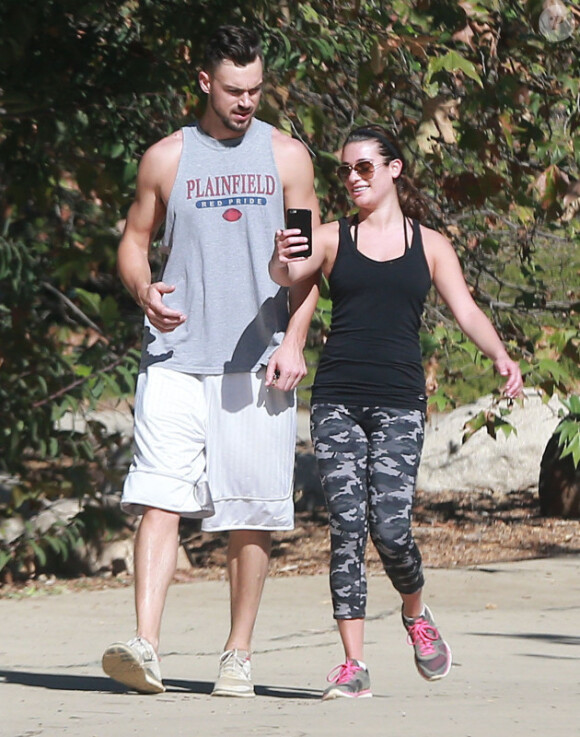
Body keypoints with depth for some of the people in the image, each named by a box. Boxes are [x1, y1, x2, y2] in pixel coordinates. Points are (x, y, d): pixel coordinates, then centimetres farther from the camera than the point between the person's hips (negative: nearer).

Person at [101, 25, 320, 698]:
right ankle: (145, 647, -21)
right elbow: (134, 239, 15)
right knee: (159, 498, -13)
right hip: (176, 358, -1)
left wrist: (293, 341, -3)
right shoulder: (166, 158, 9)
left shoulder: (286, 156, 9)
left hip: (258, 361, 1)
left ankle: (238, 654, 13)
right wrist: (145, 292, -7)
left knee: (252, 514, 3)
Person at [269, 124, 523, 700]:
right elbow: (285, 276, -5)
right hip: (337, 398, 1)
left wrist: (500, 356, -13)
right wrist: (282, 260, -29)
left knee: (390, 526, -12)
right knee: (347, 526, -8)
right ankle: (353, 663, -4)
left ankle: (415, 612, 21)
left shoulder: (429, 245, 11)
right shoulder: (332, 238, 10)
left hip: (399, 402, -1)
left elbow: (467, 312, 5)